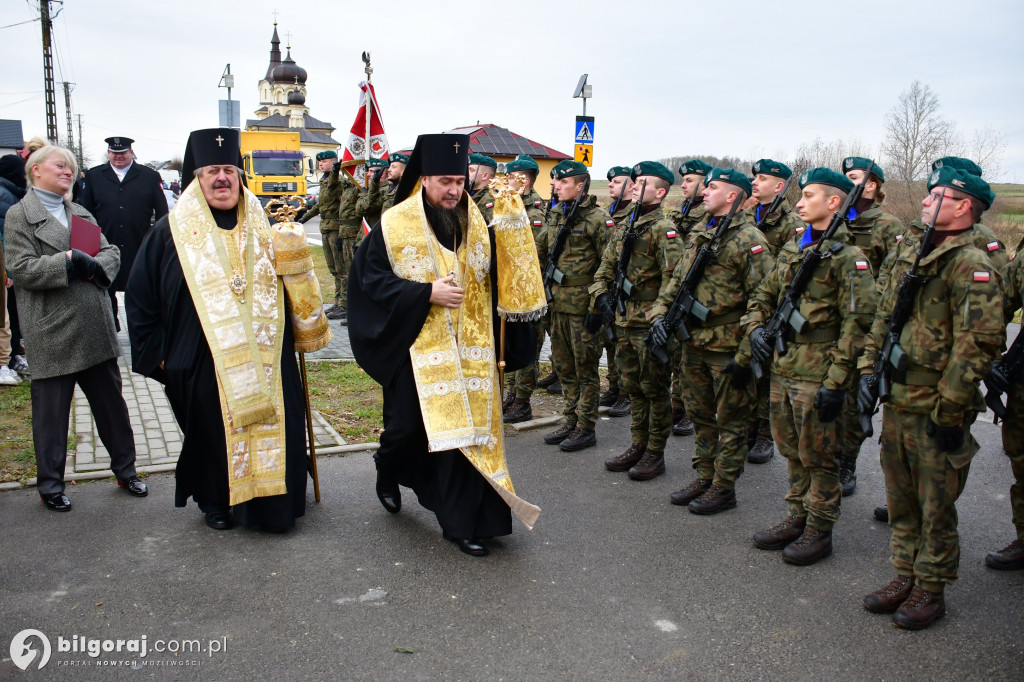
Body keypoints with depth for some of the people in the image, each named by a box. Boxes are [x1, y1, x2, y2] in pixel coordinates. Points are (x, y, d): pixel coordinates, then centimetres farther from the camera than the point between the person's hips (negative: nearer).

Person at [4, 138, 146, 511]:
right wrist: (69, 262, -16)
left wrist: (94, 265, -10)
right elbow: (22, 270, -12)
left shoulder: (80, 212, 16)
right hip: (52, 333, -5)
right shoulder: (19, 215, -2)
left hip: (95, 327, 5)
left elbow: (112, 253, 10)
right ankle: (50, 485, 20)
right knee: (51, 411, 6)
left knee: (111, 401, 11)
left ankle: (125, 469, 24)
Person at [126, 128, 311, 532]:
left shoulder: (262, 226, 10)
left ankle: (272, 502, 21)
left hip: (264, 362, 2)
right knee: (213, 434, 7)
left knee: (271, 429, 4)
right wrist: (157, 353, 0)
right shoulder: (173, 231, 2)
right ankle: (216, 503, 27)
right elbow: (140, 299, 4)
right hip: (204, 365, -2)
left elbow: (284, 284, 16)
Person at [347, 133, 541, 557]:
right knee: (408, 425, 8)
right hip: (416, 347, -2)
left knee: (464, 428, 2)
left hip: (467, 350, 3)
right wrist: (426, 293, -17)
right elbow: (372, 280, -6)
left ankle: (461, 523, 14)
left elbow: (500, 278, 8)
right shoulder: (395, 224, -4)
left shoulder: (478, 226, 6)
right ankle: (388, 473, 44)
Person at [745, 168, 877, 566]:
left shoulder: (847, 257, -11)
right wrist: (755, 327, 0)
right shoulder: (792, 250, 12)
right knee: (792, 452, 18)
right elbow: (763, 295, 21)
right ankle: (797, 518, 32)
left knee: (817, 457, 5)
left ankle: (819, 531, 19)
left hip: (816, 374, -7)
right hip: (782, 368, 7)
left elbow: (858, 323, -15)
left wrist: (836, 381, -18)